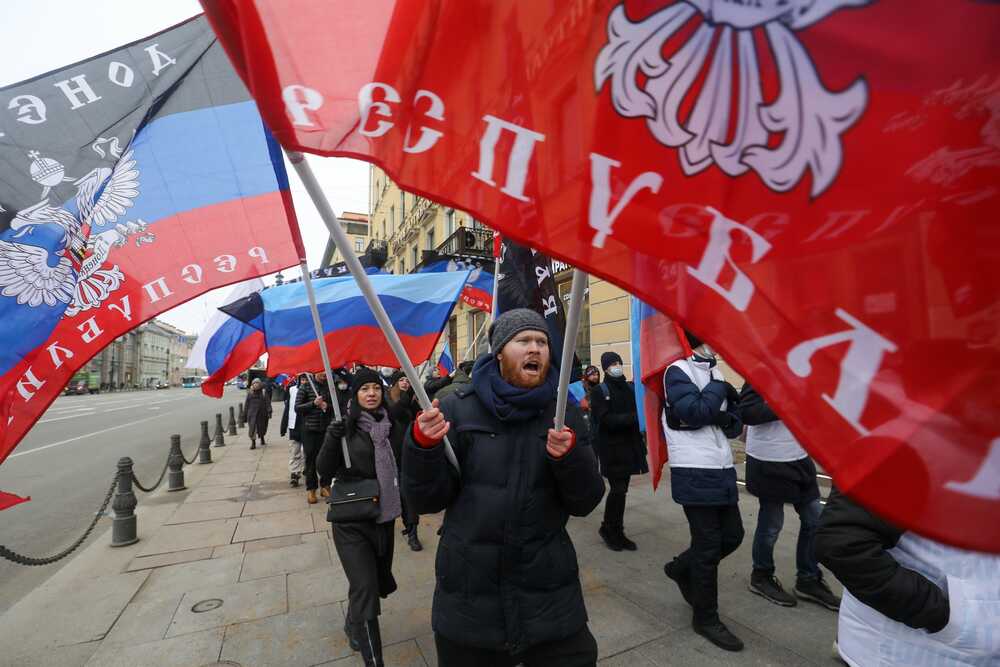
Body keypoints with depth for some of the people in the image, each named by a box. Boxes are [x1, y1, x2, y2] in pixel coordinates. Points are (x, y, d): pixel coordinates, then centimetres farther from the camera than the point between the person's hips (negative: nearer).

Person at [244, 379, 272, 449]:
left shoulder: (264, 392, -2)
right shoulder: (250, 393, 2)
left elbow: (267, 403, -4)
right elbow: (246, 404, 7)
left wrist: (269, 412, -11)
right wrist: (245, 413, 5)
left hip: (261, 413, 0)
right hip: (252, 413, 0)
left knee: (262, 427, 14)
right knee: (252, 428, -7)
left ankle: (262, 440, 35)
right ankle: (253, 443, -1)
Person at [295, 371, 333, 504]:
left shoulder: (330, 387, 4)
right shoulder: (306, 386, -2)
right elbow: (297, 408, -3)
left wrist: (328, 406, -11)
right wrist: (313, 403, -16)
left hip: (326, 428, 2)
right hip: (309, 429, -2)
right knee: (311, 459, 5)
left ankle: (325, 486, 20)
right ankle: (311, 489, 18)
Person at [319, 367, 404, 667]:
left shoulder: (393, 425, 0)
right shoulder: (346, 426, -10)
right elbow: (325, 470, -13)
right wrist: (332, 438, -28)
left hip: (384, 517, 5)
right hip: (352, 522, -4)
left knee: (379, 582, 20)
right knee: (365, 590, -7)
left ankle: (353, 625, 50)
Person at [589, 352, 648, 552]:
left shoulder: (630, 388, 10)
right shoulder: (599, 391, -5)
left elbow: (640, 409, 13)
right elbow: (606, 420, -15)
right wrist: (633, 417, -21)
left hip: (630, 445, 5)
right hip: (611, 447, -5)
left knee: (621, 490, 10)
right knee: (618, 489, -5)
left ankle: (616, 533, 23)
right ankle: (608, 529, 18)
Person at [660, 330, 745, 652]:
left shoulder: (713, 371, 14)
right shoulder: (678, 371, -10)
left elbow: (734, 425, 13)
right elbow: (694, 413, -23)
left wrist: (728, 417, -10)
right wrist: (719, 386, -10)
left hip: (721, 468, 8)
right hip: (695, 472, -8)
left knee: (732, 535, 14)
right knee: (708, 544, 2)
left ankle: (681, 568, 35)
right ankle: (706, 618, 21)